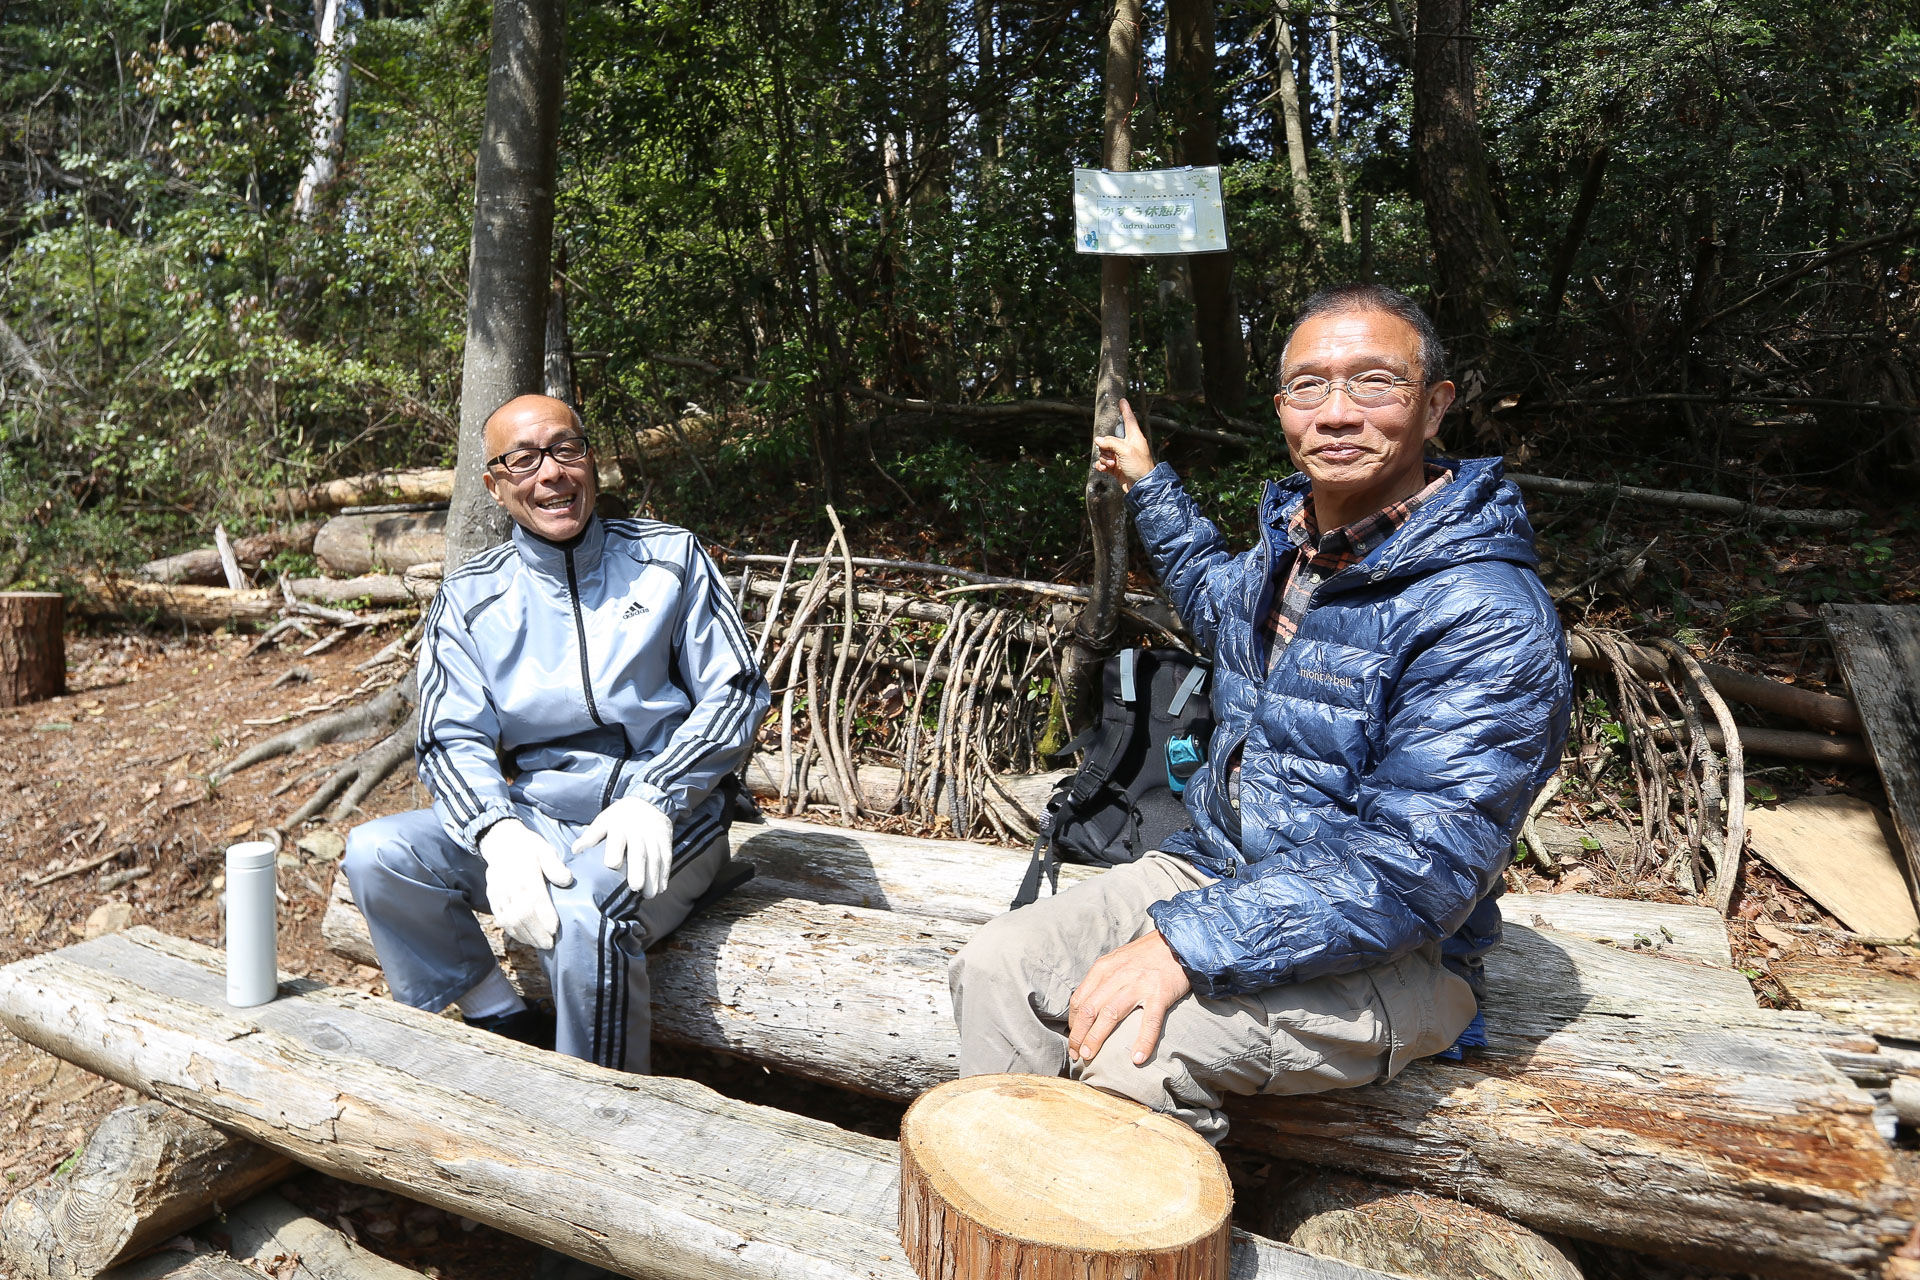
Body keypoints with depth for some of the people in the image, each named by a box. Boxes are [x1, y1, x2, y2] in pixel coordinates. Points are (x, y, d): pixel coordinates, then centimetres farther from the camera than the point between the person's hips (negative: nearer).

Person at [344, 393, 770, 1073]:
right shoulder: (469, 596, 7)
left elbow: (737, 691, -1)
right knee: (375, 855, -17)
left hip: (664, 819, -3)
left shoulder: (669, 557, 3)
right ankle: (505, 1025, -2)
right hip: (533, 818, 4)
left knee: (581, 915, -33)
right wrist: (500, 834, -22)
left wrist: (654, 798, -15)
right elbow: (452, 741, 0)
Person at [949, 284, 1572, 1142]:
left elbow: (1411, 869, -27)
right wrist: (1149, 486, 35)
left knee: (1127, 1046, -30)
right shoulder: (1286, 544, 6)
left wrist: (1189, 943, -32)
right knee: (997, 970, -8)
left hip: (1384, 953, -7)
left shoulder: (1488, 618, -20)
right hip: (1215, 870, 8)